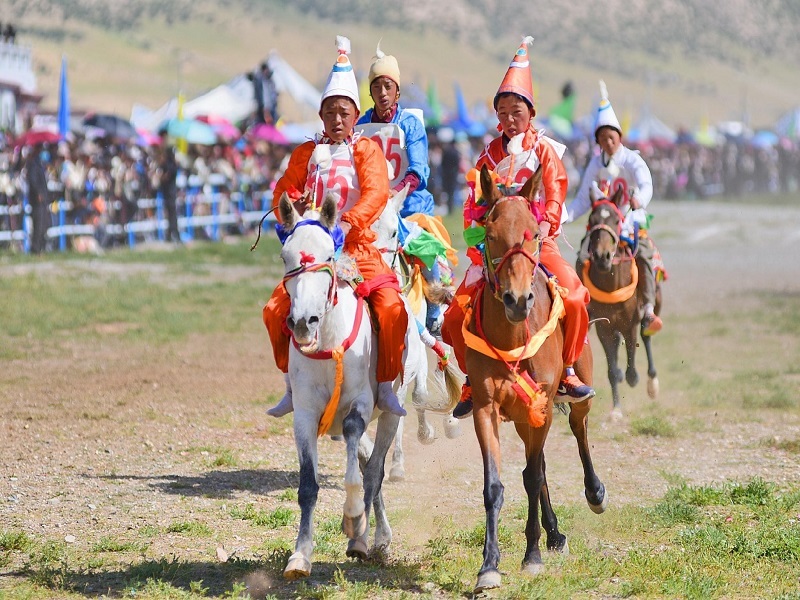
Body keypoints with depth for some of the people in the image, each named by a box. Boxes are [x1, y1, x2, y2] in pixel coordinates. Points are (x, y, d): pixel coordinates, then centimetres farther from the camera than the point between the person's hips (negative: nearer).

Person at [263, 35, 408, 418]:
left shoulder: (366, 150, 4)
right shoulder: (307, 153, 13)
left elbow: (376, 192, -12)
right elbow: (284, 190, 11)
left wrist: (347, 223, -29)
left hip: (359, 247, -3)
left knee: (391, 307, -25)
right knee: (275, 309, -15)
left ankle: (386, 386, -9)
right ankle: (293, 383, 2)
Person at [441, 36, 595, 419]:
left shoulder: (545, 150, 4)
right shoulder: (490, 154, 12)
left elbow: (553, 196, -5)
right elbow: (475, 203, 11)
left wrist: (542, 229, -22)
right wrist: (476, 239, -6)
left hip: (537, 241, -2)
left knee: (575, 299, -27)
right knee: (456, 315, -11)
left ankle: (567, 372, -9)